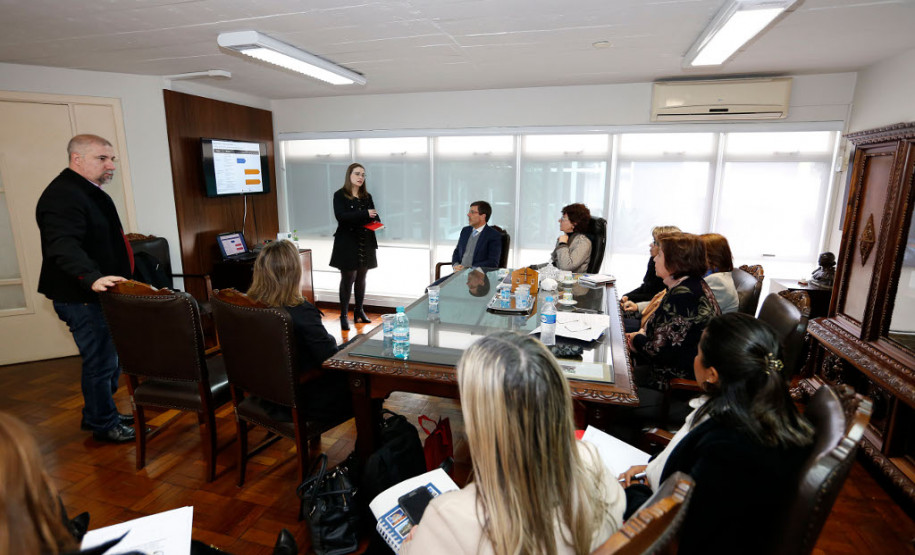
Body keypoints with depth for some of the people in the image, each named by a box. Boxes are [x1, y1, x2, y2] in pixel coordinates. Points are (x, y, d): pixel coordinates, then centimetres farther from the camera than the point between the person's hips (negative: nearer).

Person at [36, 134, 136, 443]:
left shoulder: (90, 192, 15)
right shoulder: (62, 196, -20)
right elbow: (64, 247, -35)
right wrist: (93, 278, -49)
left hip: (102, 293, 10)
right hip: (84, 298, -10)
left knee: (108, 358, 19)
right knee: (101, 362, 0)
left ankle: (100, 414, 34)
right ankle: (103, 425, 16)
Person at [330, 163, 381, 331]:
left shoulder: (367, 197, 12)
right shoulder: (340, 195, -3)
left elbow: (374, 216, 12)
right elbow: (340, 216, -18)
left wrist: (377, 222, -13)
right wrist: (365, 214, -25)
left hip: (365, 243, 5)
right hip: (347, 243, -5)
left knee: (361, 278, 10)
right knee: (348, 278, -4)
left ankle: (359, 311, 21)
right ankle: (343, 315, 4)